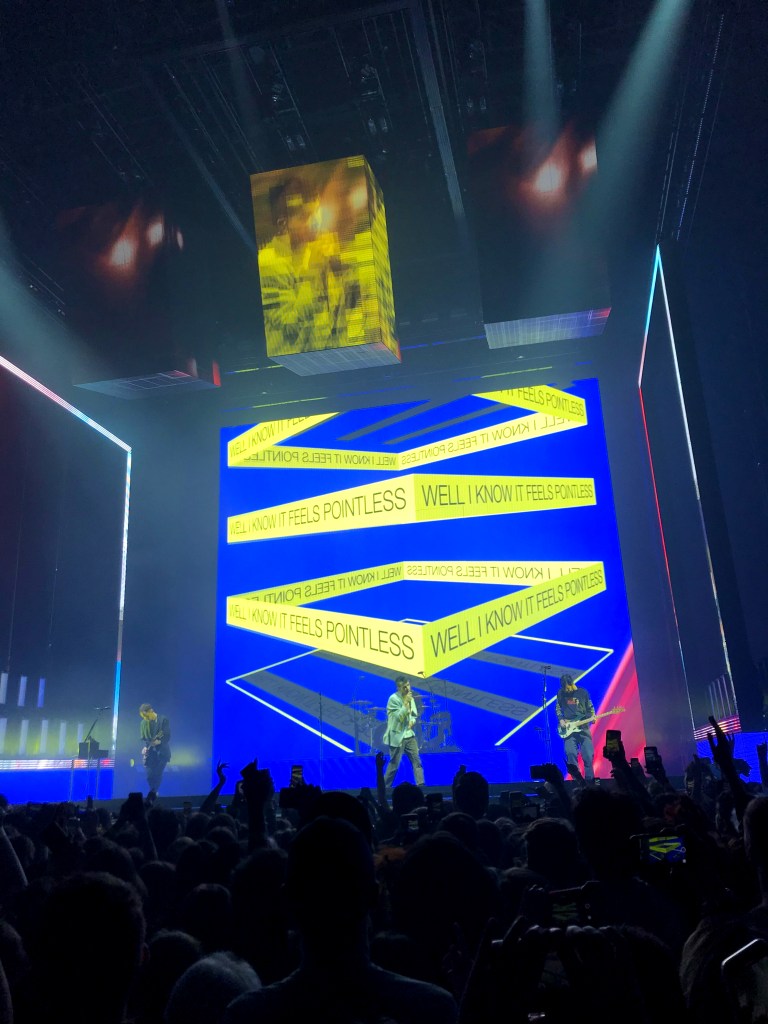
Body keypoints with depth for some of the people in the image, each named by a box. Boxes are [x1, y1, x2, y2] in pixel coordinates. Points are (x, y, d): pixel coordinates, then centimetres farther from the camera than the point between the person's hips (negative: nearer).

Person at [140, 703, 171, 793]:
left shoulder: (163, 720, -8)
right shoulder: (144, 722, 5)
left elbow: (167, 736, -10)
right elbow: (143, 738, 10)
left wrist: (159, 741, -26)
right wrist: (144, 747, -8)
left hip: (162, 752, -3)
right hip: (150, 752, 3)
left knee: (157, 774, -6)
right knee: (150, 775, -1)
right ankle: (153, 793, 19)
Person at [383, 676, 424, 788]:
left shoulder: (410, 697, 8)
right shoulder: (393, 699, -14)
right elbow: (399, 717, -20)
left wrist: (412, 721, -4)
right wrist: (406, 702, -23)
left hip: (409, 735, 6)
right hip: (397, 736, -6)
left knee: (417, 761, 0)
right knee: (394, 765, 0)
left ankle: (421, 785, 1)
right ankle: (385, 787, 13)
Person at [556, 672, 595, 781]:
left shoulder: (583, 692, 1)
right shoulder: (561, 693, 5)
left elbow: (590, 707, 11)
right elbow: (558, 708, 14)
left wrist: (592, 717, -7)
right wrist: (561, 719, 0)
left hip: (583, 726, -1)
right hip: (568, 728, 1)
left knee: (588, 754, -5)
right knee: (570, 753, -11)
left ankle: (589, 780, 6)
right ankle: (577, 779, -2)